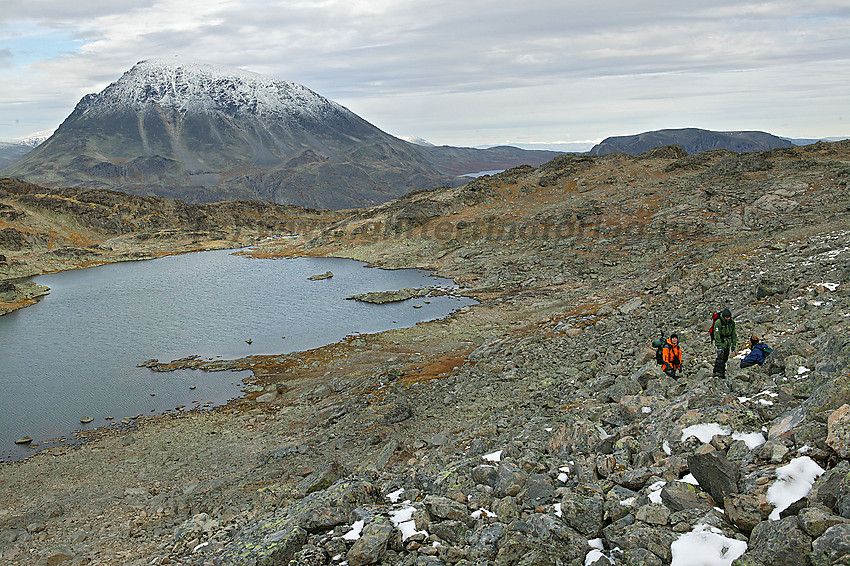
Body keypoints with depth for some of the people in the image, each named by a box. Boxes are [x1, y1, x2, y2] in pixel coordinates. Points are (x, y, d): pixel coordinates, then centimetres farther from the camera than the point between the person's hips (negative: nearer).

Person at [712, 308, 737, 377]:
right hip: (721, 342, -6)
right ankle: (717, 371, -28)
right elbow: (717, 335, -20)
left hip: (728, 342, 6)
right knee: (720, 356, -21)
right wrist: (719, 347, -24)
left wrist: (733, 344, 12)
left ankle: (722, 372, 17)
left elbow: (733, 334, 13)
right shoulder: (718, 323, -19)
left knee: (725, 358, 9)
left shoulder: (732, 322, 0)